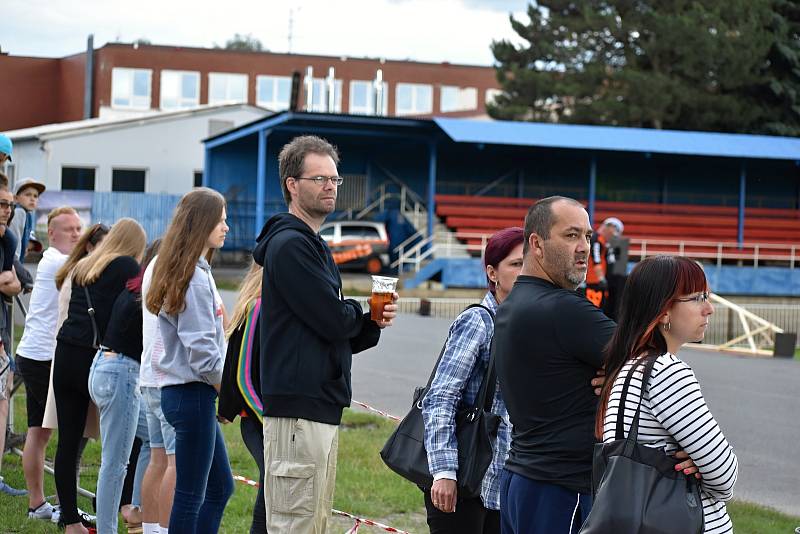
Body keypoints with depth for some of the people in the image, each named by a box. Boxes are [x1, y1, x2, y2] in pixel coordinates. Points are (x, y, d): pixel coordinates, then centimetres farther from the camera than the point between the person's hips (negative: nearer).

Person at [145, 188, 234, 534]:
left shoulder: (187, 271, 14)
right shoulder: (195, 277, -17)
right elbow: (202, 352, -21)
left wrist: (226, 389, 10)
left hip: (185, 391, 10)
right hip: (192, 393, -10)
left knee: (220, 486, 16)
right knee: (190, 495, -3)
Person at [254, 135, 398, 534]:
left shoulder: (314, 246, 21)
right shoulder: (289, 244, -11)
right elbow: (334, 321, -18)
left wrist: (372, 325, 1)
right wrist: (359, 313, 4)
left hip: (323, 408, 10)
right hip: (297, 408, -10)